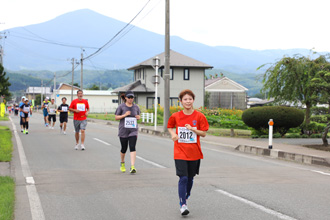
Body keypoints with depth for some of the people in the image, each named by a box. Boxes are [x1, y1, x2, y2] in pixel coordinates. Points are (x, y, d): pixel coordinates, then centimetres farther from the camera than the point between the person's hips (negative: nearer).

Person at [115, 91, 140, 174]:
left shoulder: (136, 107, 7)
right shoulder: (121, 106, -2)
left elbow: (138, 116, 20)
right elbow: (116, 117, -1)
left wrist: (138, 117, -4)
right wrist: (125, 115, -16)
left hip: (133, 130, 1)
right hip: (123, 130, -1)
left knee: (132, 147, -14)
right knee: (124, 148, 8)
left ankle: (132, 167, -17)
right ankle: (122, 163, 37)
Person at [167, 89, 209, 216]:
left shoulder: (199, 116, -3)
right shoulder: (176, 116, -1)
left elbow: (204, 133, -3)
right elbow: (170, 126, 17)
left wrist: (192, 129, -18)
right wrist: (173, 134, -3)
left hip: (194, 153, 1)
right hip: (180, 153, -1)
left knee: (190, 178, 13)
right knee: (183, 178, -12)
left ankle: (186, 196, 36)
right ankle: (183, 205, -10)